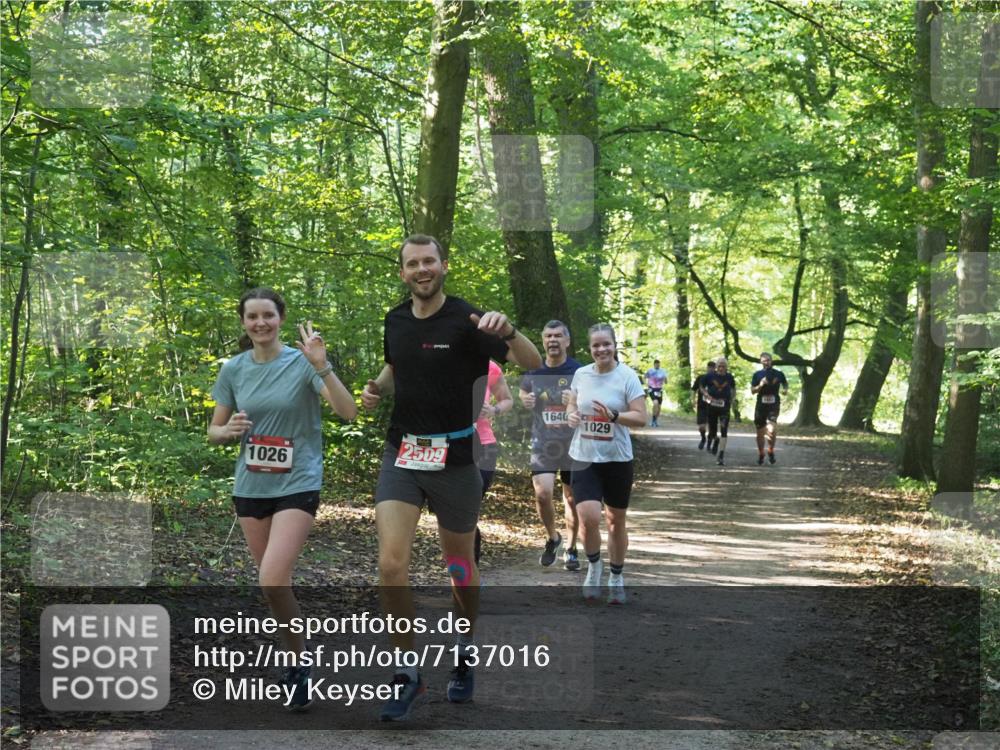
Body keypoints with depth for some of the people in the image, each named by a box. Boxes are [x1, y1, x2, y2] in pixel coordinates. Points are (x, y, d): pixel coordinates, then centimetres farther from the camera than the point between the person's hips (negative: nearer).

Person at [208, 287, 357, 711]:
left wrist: (321, 366, -28)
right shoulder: (234, 370, 4)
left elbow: (348, 412, -16)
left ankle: (300, 658, 1)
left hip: (297, 484, -5)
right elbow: (214, 431, 11)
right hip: (250, 486, 5)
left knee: (273, 580, -19)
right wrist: (228, 431, -12)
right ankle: (299, 658, 30)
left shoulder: (302, 362, -7)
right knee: (272, 584, 11)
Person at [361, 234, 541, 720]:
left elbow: (531, 363, -21)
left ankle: (467, 653, 38)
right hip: (401, 454, 3)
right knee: (391, 563, -12)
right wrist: (377, 388, 5)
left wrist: (507, 331, -41)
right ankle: (407, 673, 1)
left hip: (454, 458, -3)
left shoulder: (466, 320, -11)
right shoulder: (395, 319, 5)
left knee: (459, 566, 13)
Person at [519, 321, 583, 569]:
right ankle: (552, 538, 14)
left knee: (572, 498, 8)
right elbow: (522, 392, 23)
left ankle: (570, 549, 27)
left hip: (573, 446, -1)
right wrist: (524, 400, -1)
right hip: (543, 444, 1)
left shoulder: (579, 372, -4)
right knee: (543, 494, -14)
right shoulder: (533, 372, 3)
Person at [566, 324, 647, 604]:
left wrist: (614, 416, -26)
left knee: (616, 520, 10)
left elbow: (641, 418, -10)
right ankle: (594, 566, 14)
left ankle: (616, 578, 29)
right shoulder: (581, 374, 3)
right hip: (584, 458, 1)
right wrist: (571, 415, -5)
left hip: (617, 459, -1)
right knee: (589, 517, -14)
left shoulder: (627, 376, -8)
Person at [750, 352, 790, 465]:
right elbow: (752, 390, 4)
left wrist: (785, 390, 0)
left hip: (774, 405, -2)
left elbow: (785, 384, 21)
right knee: (760, 433, 8)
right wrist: (760, 385, -14)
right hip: (761, 405, 2)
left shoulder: (778, 374, 5)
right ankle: (760, 455, 27)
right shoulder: (757, 375, 6)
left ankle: (771, 451, -4)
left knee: (772, 429, -24)